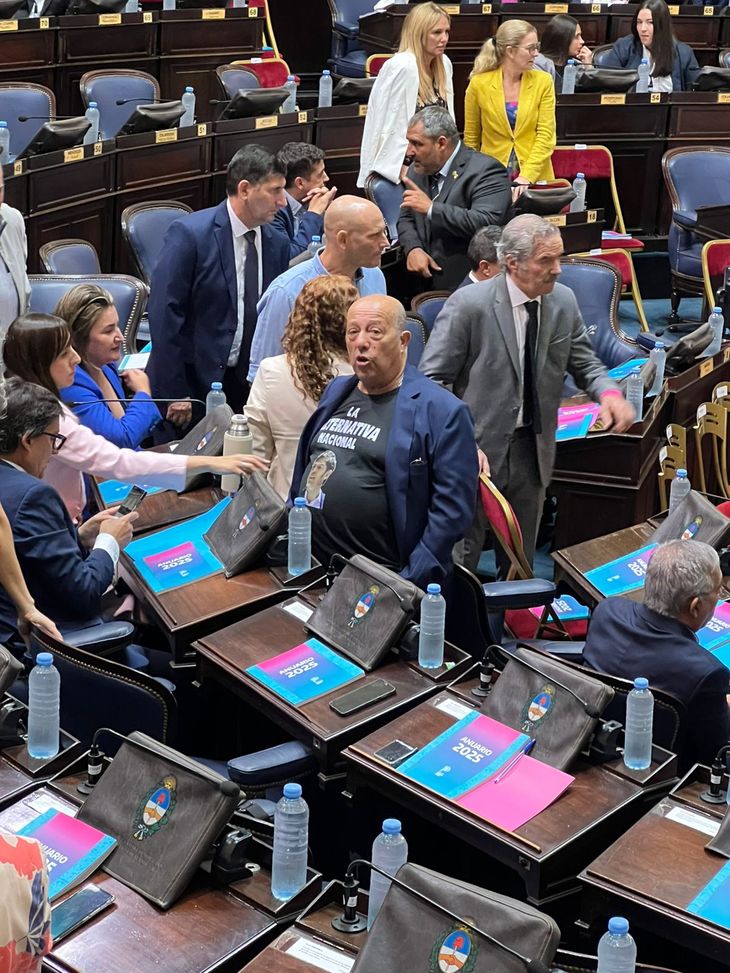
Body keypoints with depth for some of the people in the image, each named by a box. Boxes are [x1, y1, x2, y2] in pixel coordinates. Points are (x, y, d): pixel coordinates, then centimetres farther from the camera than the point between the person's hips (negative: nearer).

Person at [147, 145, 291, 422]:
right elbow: (164, 313, -16)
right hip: (192, 383, -5)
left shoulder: (277, 243, 6)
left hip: (249, 386, 5)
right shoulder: (189, 234, -13)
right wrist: (175, 394, -18)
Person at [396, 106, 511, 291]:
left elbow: (487, 223, -25)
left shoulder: (486, 170, -11)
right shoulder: (417, 171, 14)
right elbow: (406, 219, 20)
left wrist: (431, 208, -22)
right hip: (426, 282, 7)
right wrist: (413, 249, -3)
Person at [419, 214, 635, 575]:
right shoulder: (468, 304, -17)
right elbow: (431, 381, -14)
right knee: (460, 561, 5)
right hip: (478, 449, -5)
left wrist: (609, 393, -13)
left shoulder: (564, 302, -1)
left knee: (521, 562, 19)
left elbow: (584, 362, 11)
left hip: (532, 448, 5)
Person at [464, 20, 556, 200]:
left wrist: (526, 176, -16)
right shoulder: (479, 84, -3)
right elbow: (471, 140, 6)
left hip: (535, 179, 1)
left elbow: (546, 136, -5)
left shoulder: (543, 81, 0)